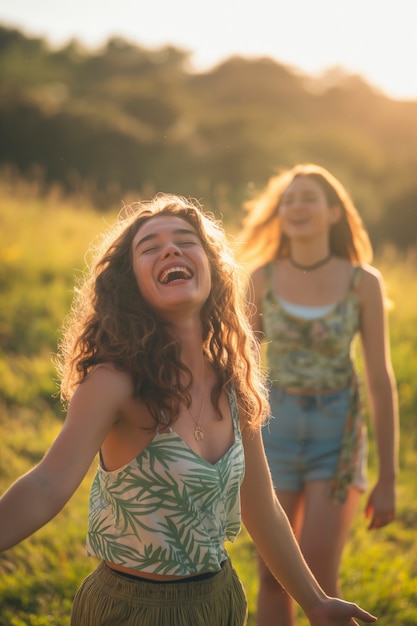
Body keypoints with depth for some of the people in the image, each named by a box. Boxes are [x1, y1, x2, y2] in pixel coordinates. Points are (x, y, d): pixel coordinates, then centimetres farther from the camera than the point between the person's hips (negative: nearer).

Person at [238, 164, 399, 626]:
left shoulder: (363, 282, -10)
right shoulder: (262, 278, -5)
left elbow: (381, 380, -7)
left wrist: (389, 478, -6)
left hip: (338, 434, -2)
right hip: (277, 431, 2)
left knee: (317, 576, -11)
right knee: (274, 576, 5)